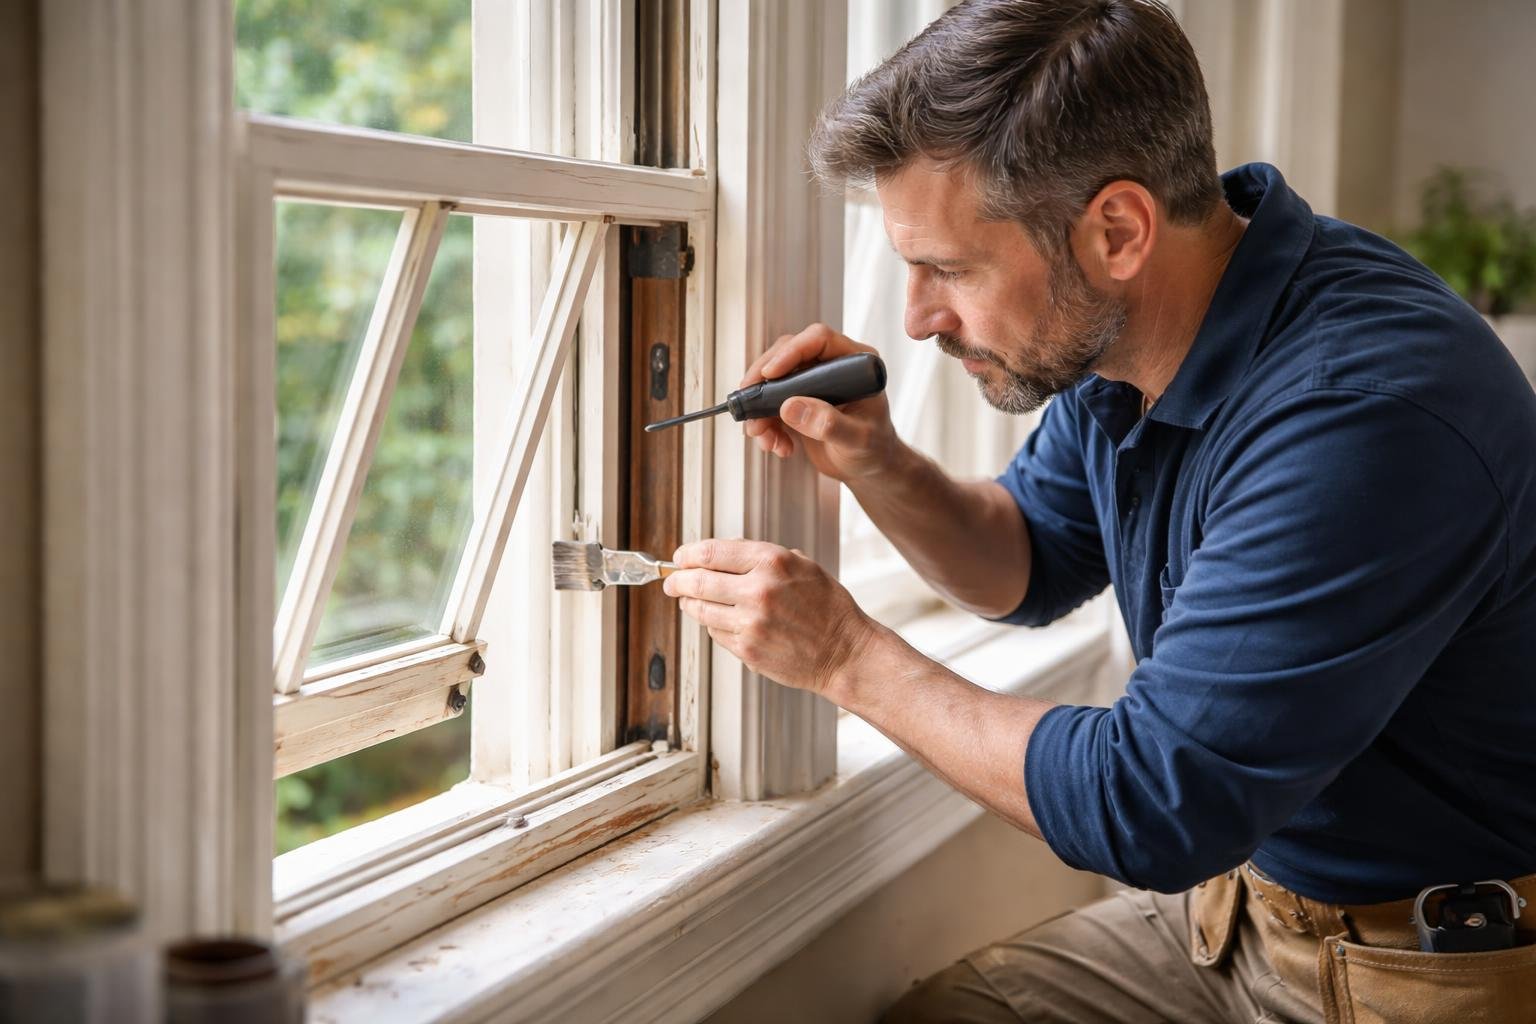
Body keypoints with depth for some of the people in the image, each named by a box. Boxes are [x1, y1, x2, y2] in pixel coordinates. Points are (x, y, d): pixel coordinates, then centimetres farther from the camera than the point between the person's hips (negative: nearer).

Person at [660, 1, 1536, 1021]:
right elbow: (1035, 566, 14)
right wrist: (877, 466, -6)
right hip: (1236, 894, 7)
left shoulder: (1366, 414, -31)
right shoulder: (1111, 329, -4)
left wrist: (847, 655, -18)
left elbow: (1151, 806, -27)